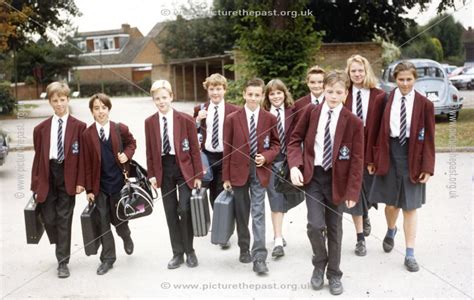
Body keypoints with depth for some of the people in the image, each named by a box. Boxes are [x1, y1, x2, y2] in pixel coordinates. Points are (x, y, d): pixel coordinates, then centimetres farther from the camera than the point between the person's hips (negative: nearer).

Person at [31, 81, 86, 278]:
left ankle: (63, 262, 11)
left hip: (68, 176, -2)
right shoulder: (41, 128, 8)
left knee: (64, 219, 2)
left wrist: (80, 181, -8)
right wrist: (35, 184, 3)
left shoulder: (79, 126, 0)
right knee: (48, 217, 3)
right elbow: (38, 156, 7)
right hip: (47, 175, 2)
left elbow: (82, 156, -1)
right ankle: (62, 250, 31)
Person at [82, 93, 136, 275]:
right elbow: (86, 164, -3)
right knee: (103, 222, 6)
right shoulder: (87, 134, -5)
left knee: (118, 218, 9)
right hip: (99, 184, 1)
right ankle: (108, 258, 19)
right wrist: (89, 189, -4)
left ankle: (126, 237, 44)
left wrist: (127, 154, -8)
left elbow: (132, 143, 14)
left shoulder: (120, 129, -4)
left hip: (118, 182, 0)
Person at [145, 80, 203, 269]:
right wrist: (152, 175, 2)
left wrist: (198, 175, -5)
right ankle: (178, 253, 18)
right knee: (170, 213, 7)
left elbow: (194, 149, -3)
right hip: (163, 169, 3)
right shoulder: (150, 122, 3)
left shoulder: (186, 120, -6)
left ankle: (189, 251, 11)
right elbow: (150, 151, 7)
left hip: (183, 168, -3)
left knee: (184, 210, -9)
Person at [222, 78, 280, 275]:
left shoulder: (270, 118, 0)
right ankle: (244, 250, 29)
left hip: (260, 171, -1)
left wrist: (266, 157, -11)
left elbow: (276, 144, 9)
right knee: (241, 213, 12)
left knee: (258, 214, -5)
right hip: (239, 170, 1)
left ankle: (259, 258, -3)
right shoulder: (232, 119, -1)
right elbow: (227, 148, 0)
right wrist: (226, 176, -1)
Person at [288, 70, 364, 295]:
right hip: (313, 176, 0)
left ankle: (334, 274, 28)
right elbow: (295, 139, 6)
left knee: (334, 229, 10)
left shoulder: (353, 122, -8)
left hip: (336, 179, 0)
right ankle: (319, 265, 19)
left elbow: (356, 160, -5)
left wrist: (352, 191, -9)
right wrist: (295, 165, -10)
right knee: (315, 225, -10)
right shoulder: (311, 112, -2)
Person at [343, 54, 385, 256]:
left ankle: (365, 214, 49)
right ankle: (360, 239, 19)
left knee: (368, 190, 12)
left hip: (371, 149, 1)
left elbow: (382, 125, -2)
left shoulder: (378, 96, -2)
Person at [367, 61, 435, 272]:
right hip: (388, 154, 1)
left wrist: (427, 167, -5)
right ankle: (391, 231, 44)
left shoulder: (424, 104, -3)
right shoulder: (385, 100, -1)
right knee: (391, 203, 10)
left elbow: (428, 138, -2)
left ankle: (410, 254, 15)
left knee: (410, 206, 5)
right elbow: (376, 131, 2)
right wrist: (372, 159, 2)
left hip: (412, 157, -1)